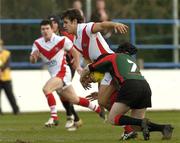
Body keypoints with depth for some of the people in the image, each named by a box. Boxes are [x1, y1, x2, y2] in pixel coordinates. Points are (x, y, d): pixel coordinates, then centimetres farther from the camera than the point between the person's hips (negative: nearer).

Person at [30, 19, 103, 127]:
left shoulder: (62, 40, -11)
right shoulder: (37, 43, 1)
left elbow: (74, 51, 1)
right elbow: (32, 61, -3)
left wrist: (78, 67, -2)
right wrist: (34, 56, -26)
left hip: (62, 72, -6)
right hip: (54, 74, 6)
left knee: (46, 89, -27)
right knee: (74, 100, 12)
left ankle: (54, 117, -22)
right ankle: (99, 110, 29)